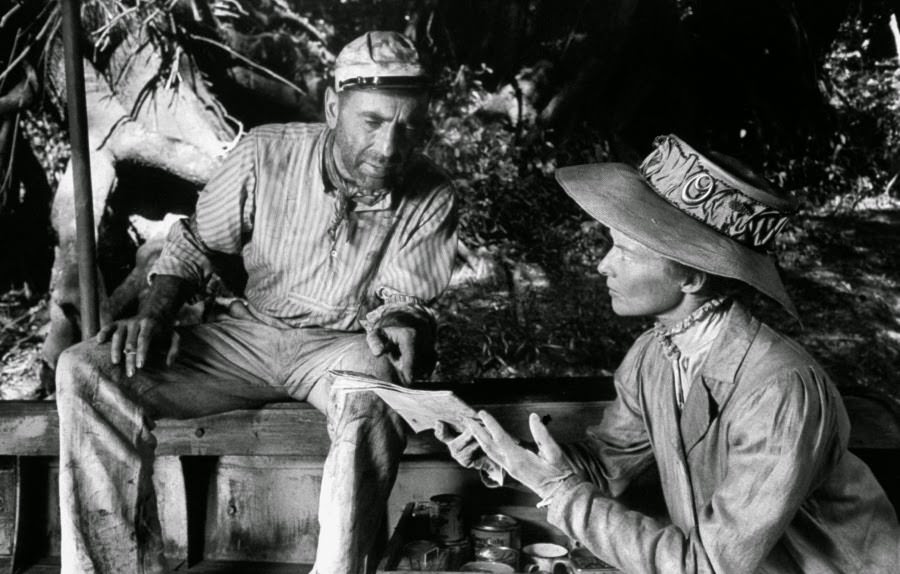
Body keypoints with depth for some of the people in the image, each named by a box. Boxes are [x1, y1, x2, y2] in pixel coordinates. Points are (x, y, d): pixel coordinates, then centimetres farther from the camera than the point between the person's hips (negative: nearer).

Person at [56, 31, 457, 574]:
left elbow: (405, 299, -5)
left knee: (375, 393, -41)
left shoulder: (433, 198, -11)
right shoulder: (264, 155, -9)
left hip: (346, 345, -2)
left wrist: (397, 321, -30)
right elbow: (196, 243, 5)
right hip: (251, 331, 3)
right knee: (85, 370, -14)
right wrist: (155, 314, -11)